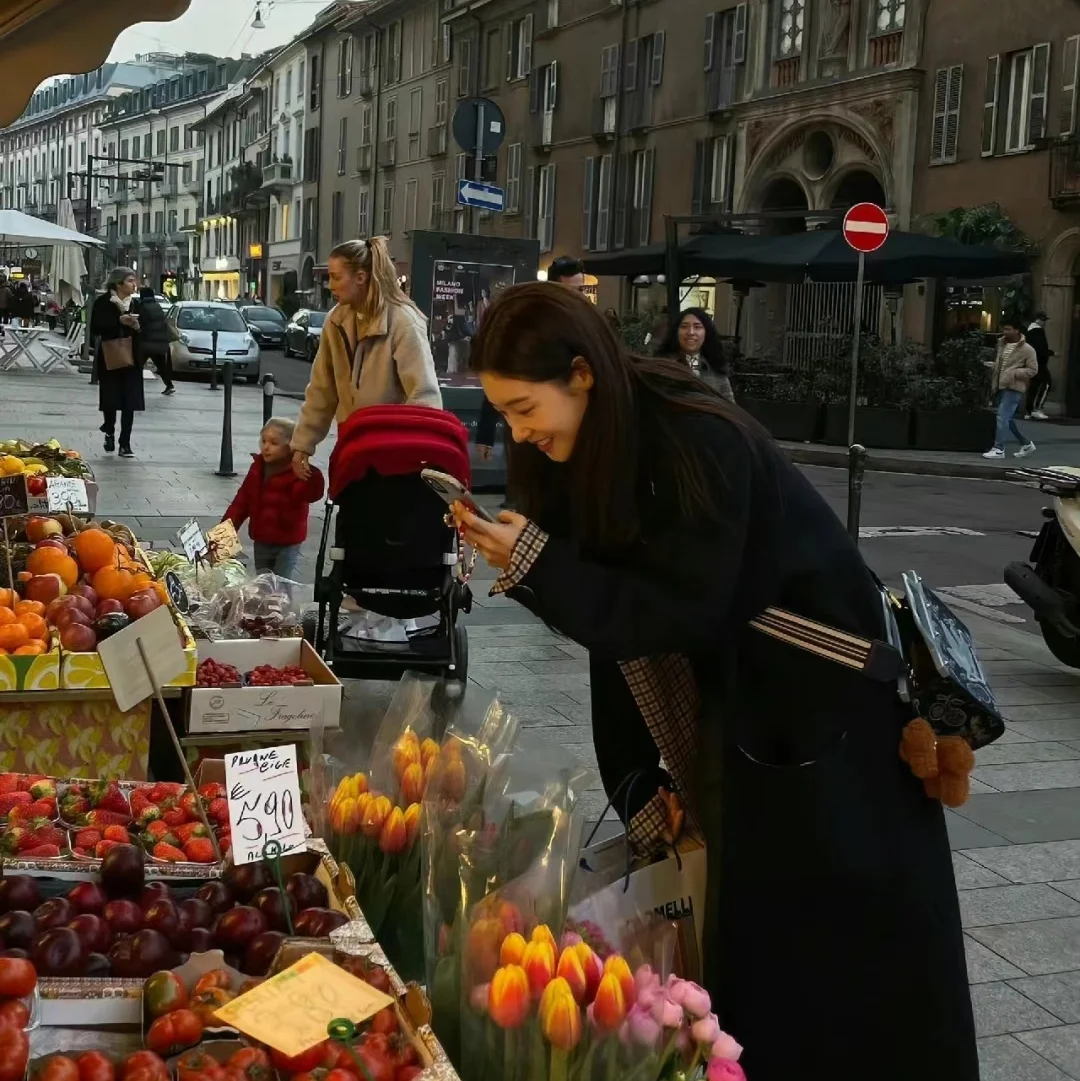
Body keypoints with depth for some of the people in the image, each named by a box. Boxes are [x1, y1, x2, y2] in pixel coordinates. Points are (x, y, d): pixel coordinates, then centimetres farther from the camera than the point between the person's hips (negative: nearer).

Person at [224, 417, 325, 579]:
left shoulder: (297, 472, -17)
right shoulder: (258, 467, 2)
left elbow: (312, 493, -37)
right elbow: (242, 501, 6)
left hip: (287, 544, -6)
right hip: (261, 541, 6)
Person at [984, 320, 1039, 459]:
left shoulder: (1026, 349, -9)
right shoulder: (1001, 344, 10)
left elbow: (1033, 370, -9)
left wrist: (1014, 374, -19)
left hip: (1013, 388, -8)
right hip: (1000, 386, 8)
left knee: (1002, 417, -14)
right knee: (1008, 418, 13)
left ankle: (998, 449, -9)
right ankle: (1026, 444, 27)